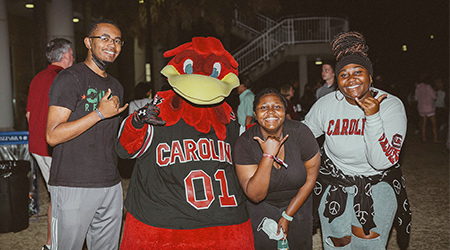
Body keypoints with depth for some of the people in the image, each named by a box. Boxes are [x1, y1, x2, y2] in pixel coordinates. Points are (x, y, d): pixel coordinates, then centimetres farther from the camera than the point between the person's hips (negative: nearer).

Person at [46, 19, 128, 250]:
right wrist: (99, 113, -18)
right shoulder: (70, 78, -8)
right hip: (73, 186, -7)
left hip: (111, 186, 7)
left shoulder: (116, 86, 16)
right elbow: (53, 135, -17)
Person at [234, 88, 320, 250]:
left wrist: (288, 216, -8)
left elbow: (311, 177, -11)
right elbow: (255, 195, -28)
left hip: (298, 201, 1)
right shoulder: (245, 143, -24)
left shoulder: (300, 133, -22)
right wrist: (268, 155, -37)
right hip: (262, 206, -1)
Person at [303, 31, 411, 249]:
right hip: (335, 183, 2)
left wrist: (373, 116, -32)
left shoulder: (391, 105, -17)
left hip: (377, 184, -1)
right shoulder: (325, 105, -12)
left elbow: (382, 162, -24)